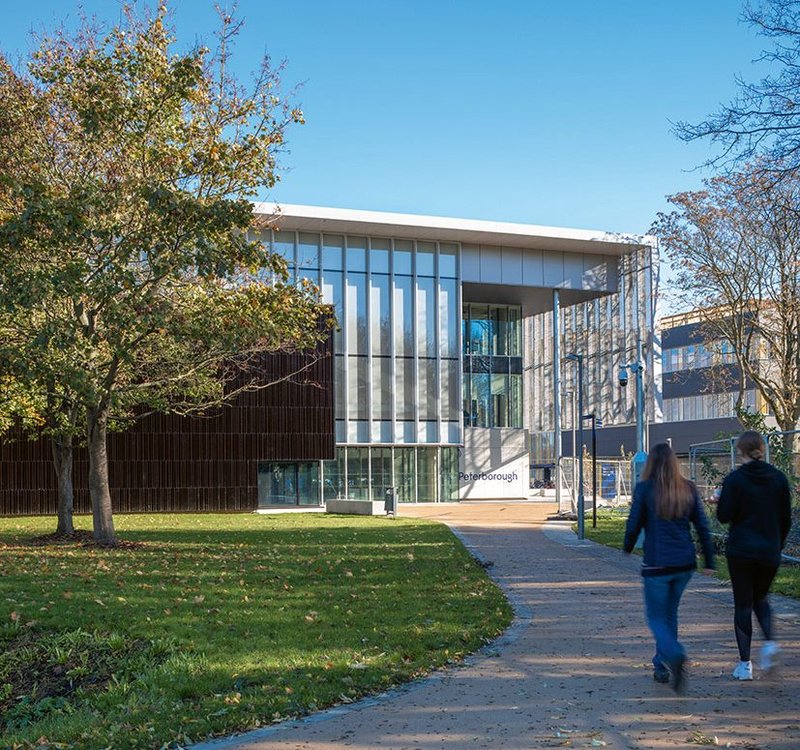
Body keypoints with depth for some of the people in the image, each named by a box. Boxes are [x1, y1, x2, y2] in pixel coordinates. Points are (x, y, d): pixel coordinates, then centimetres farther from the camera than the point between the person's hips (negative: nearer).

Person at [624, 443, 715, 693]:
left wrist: (628, 547, 14)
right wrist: (709, 560, 9)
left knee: (657, 618, 6)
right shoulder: (688, 489, 3)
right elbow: (702, 526, 4)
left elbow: (634, 524, -5)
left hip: (656, 564, -4)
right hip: (685, 563, 4)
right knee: (670, 613, 21)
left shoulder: (644, 488, -8)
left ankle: (675, 655, -21)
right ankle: (661, 667, 26)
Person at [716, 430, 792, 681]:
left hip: (741, 551, -3)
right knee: (760, 597, 22)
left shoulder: (734, 479, -10)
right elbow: (786, 518, 5)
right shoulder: (779, 479, 1)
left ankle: (745, 663, 5)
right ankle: (769, 641, -2)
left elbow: (724, 516, -11)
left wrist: (719, 501, 9)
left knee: (743, 604, 5)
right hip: (770, 551, 3)